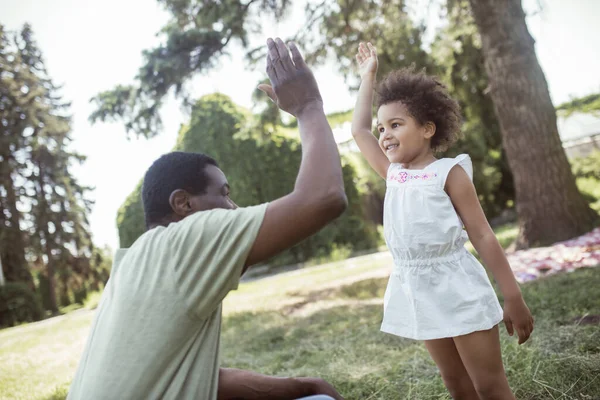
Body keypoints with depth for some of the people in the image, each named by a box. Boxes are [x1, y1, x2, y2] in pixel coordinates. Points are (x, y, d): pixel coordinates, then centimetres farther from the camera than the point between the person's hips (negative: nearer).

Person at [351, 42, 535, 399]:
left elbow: (483, 236, -8)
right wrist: (368, 76, 23)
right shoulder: (393, 175, 10)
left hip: (458, 287, -6)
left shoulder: (448, 172, -6)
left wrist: (514, 298, -10)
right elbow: (359, 130, 17)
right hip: (418, 292, 6)